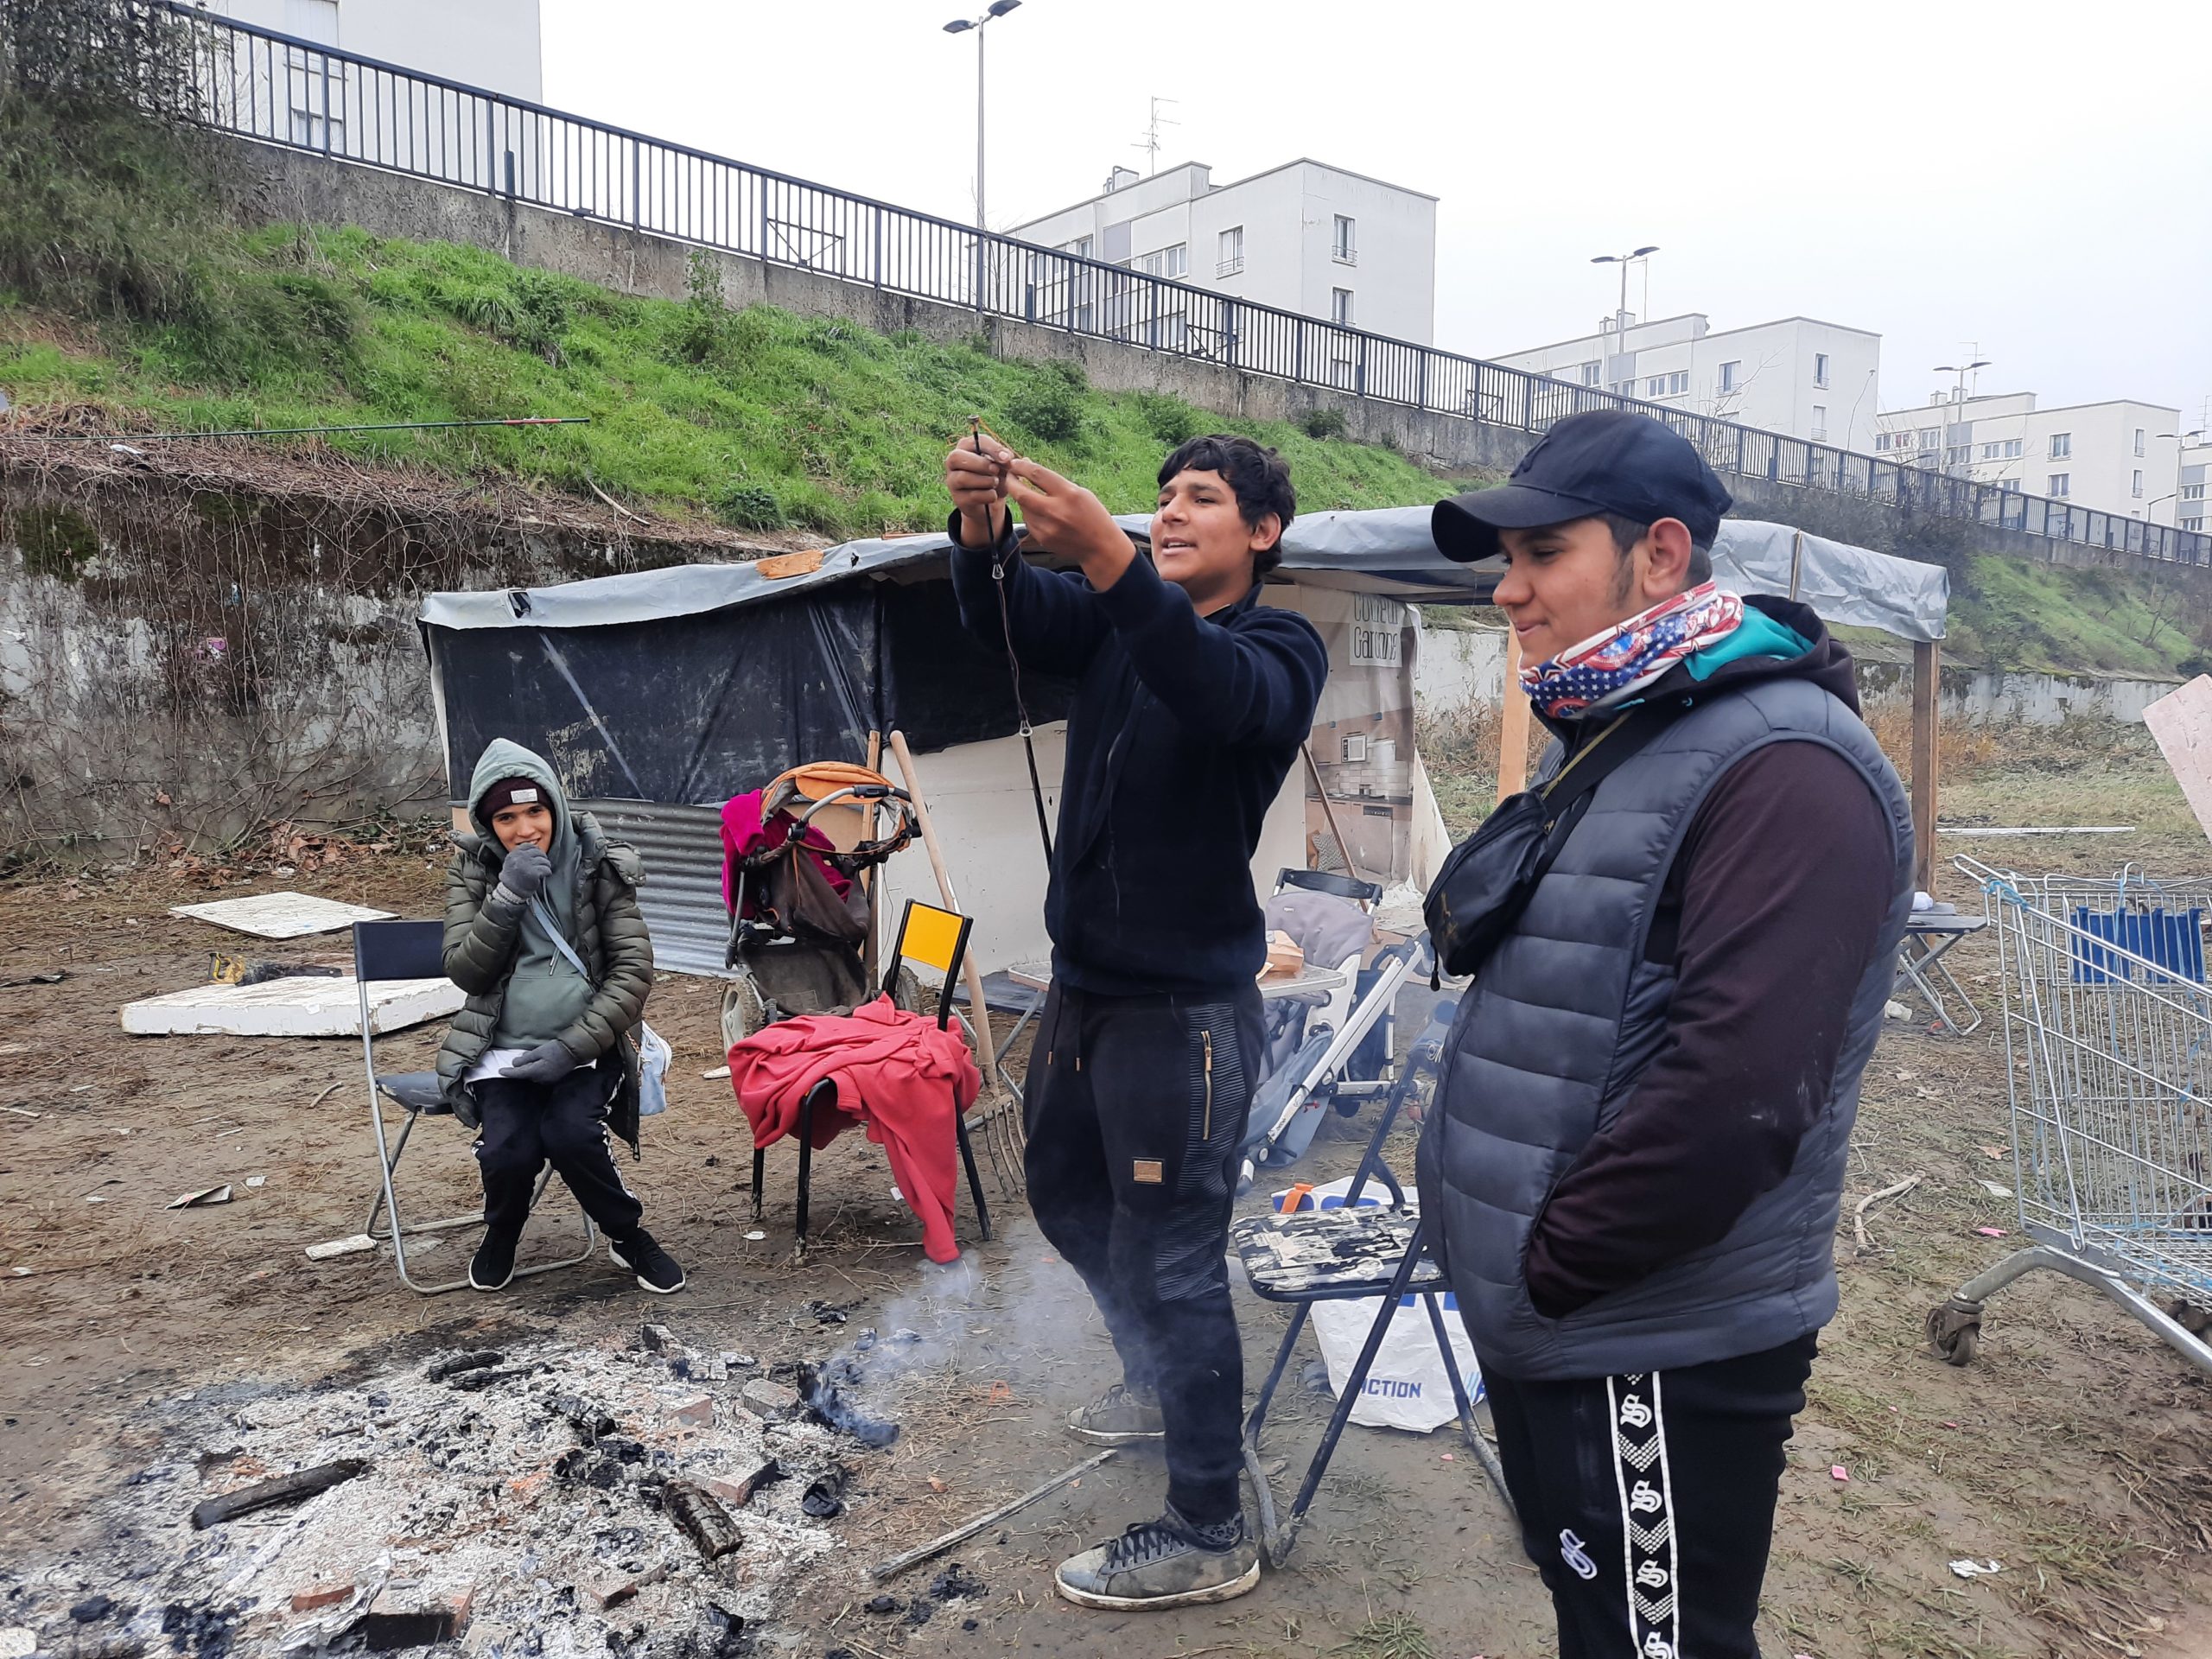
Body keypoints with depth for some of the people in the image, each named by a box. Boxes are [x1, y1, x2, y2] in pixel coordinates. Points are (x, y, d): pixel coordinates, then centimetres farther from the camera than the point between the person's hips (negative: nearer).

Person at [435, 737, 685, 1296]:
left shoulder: (599, 866, -1)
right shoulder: (471, 871, 4)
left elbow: (634, 968, -7)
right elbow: (465, 971, -5)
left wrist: (572, 1047, -17)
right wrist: (508, 896, -19)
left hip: (584, 1045, -1)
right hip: (502, 1048, 1)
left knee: (570, 1134, -28)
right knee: (509, 1150, -24)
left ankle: (628, 1236, 0)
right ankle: (502, 1231, 11)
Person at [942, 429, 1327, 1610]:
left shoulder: (1282, 648, -9)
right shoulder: (1112, 623, 9)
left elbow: (1223, 693, -32)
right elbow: (1002, 618, -9)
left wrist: (1105, 556, -45)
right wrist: (982, 528, -31)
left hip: (1186, 1005, -8)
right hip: (1083, 981, 8)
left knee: (1172, 1257, -3)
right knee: (1066, 1196, 23)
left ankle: (1208, 1535, 15)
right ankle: (1161, 1384, 47)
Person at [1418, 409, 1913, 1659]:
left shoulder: (1781, 765, -20)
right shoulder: (1604, 741, 11)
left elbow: (1735, 1089, -28)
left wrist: (1545, 1266, -18)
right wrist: (1474, 1218, 10)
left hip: (1661, 1357, -9)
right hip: (1546, 1325, 9)